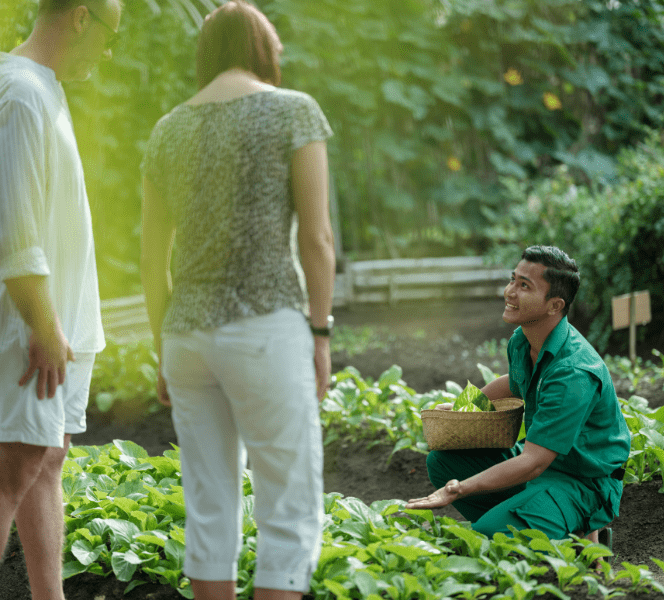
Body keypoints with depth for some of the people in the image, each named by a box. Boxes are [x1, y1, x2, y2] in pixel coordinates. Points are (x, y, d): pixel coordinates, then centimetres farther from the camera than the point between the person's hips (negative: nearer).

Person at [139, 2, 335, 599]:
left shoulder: (168, 132, 11)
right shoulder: (294, 111, -5)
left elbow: (152, 260, 12)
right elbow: (316, 236, -10)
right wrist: (320, 336, -2)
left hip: (189, 333, 6)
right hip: (264, 332, -6)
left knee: (211, 516, 11)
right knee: (292, 519, 1)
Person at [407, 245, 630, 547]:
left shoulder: (574, 373, -31)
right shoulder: (522, 341, -3)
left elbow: (532, 464, -33)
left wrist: (460, 489, -38)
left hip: (583, 481, -9)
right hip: (539, 457, 9)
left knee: (489, 536, -29)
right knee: (441, 460, 3)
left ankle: (577, 538, -2)